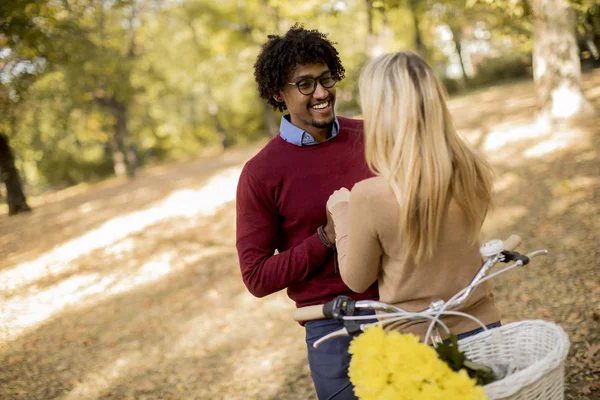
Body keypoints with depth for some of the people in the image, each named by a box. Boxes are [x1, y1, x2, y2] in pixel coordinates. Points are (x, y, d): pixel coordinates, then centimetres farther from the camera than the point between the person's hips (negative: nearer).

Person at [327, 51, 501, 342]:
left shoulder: (369, 197, -22)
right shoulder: (473, 174, -9)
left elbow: (357, 280, -6)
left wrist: (341, 213, 7)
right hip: (480, 329, 4)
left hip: (413, 340, -4)